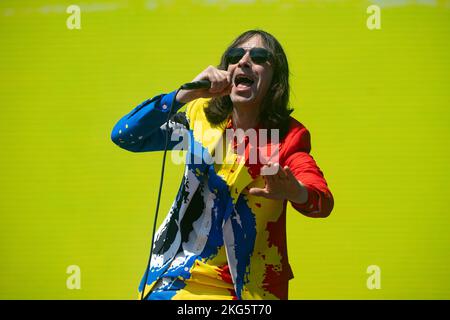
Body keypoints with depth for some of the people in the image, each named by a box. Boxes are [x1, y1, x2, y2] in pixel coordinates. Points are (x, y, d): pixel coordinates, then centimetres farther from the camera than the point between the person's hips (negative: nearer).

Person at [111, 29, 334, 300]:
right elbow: (124, 135, -11)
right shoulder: (201, 116, -1)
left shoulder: (288, 136, -9)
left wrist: (296, 192, -50)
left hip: (247, 286, -1)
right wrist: (185, 95, -23)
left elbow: (323, 202, -25)